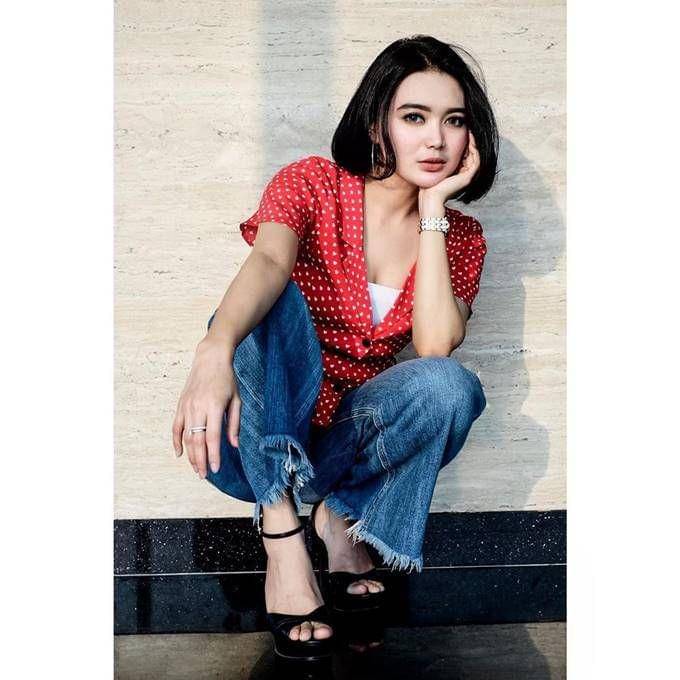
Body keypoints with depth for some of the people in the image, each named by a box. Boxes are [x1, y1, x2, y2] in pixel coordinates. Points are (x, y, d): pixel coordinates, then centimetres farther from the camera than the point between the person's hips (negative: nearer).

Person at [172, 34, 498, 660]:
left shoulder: (459, 237, 2)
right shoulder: (311, 184, -7)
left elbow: (436, 344, -17)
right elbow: (267, 263, -30)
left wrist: (432, 211, -15)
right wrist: (214, 350, -50)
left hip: (346, 438, 2)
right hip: (253, 440, -2)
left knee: (449, 386, -27)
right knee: (273, 305, -31)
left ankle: (339, 516, -4)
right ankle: (282, 533, -31)